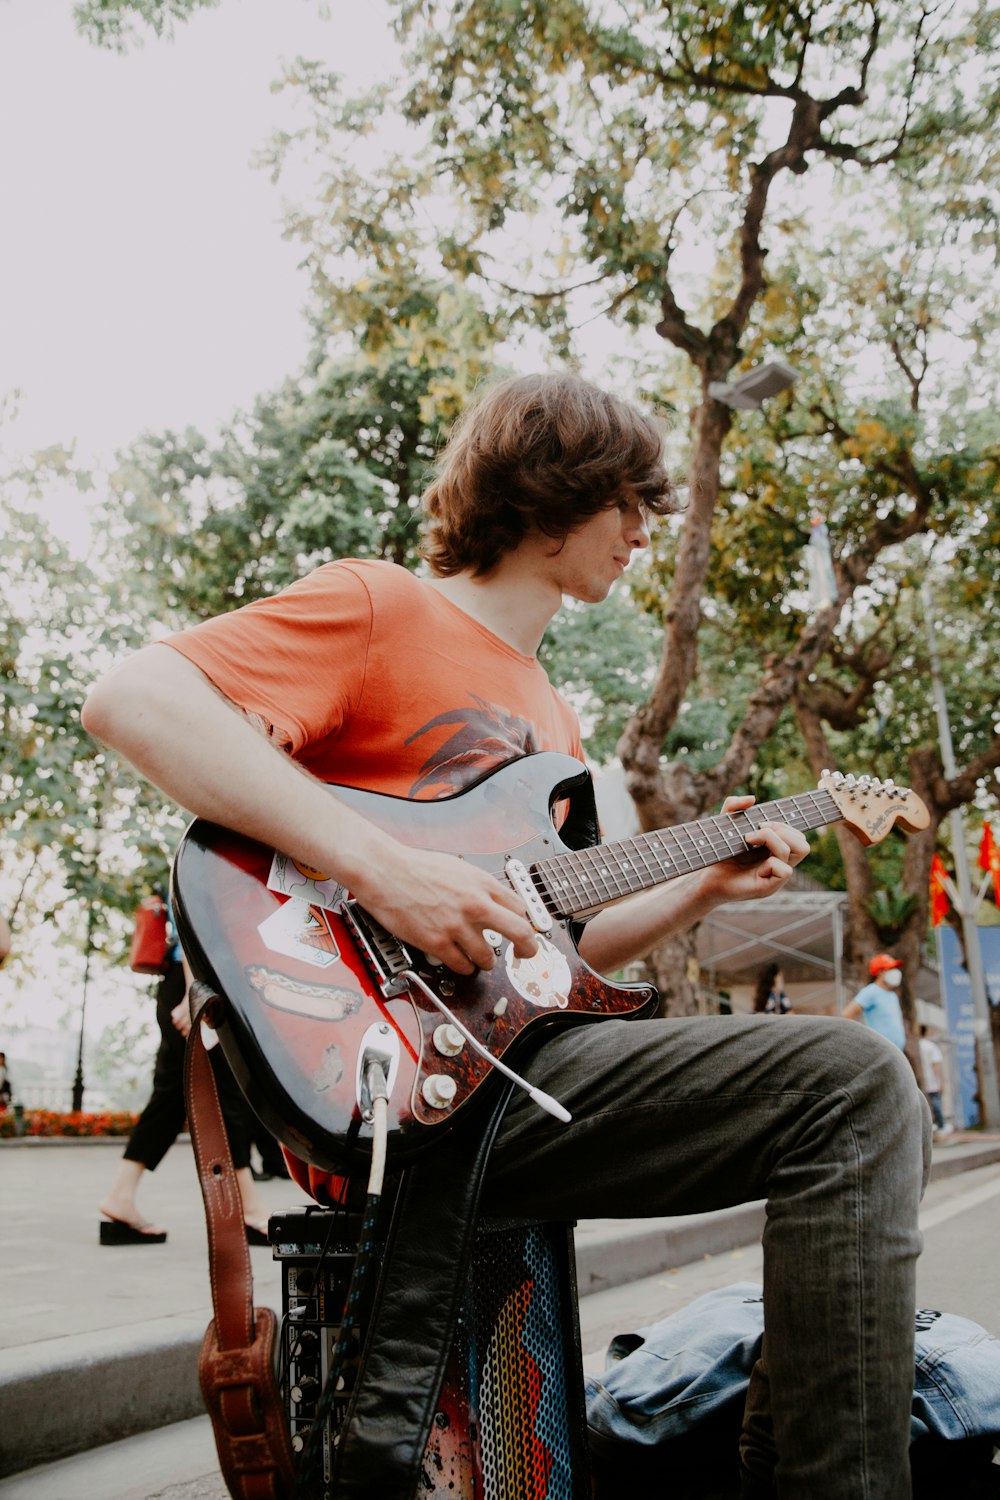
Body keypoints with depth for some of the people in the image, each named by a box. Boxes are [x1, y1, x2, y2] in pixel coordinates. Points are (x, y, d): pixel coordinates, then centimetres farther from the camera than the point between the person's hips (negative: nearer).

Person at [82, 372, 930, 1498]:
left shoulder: (551, 716, 24)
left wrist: (704, 886, 15)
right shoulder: (377, 603, -1)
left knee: (869, 1101, 1)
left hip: (514, 1060, 9)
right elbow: (131, 699, -17)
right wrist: (379, 865, -25)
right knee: (852, 1084, -17)